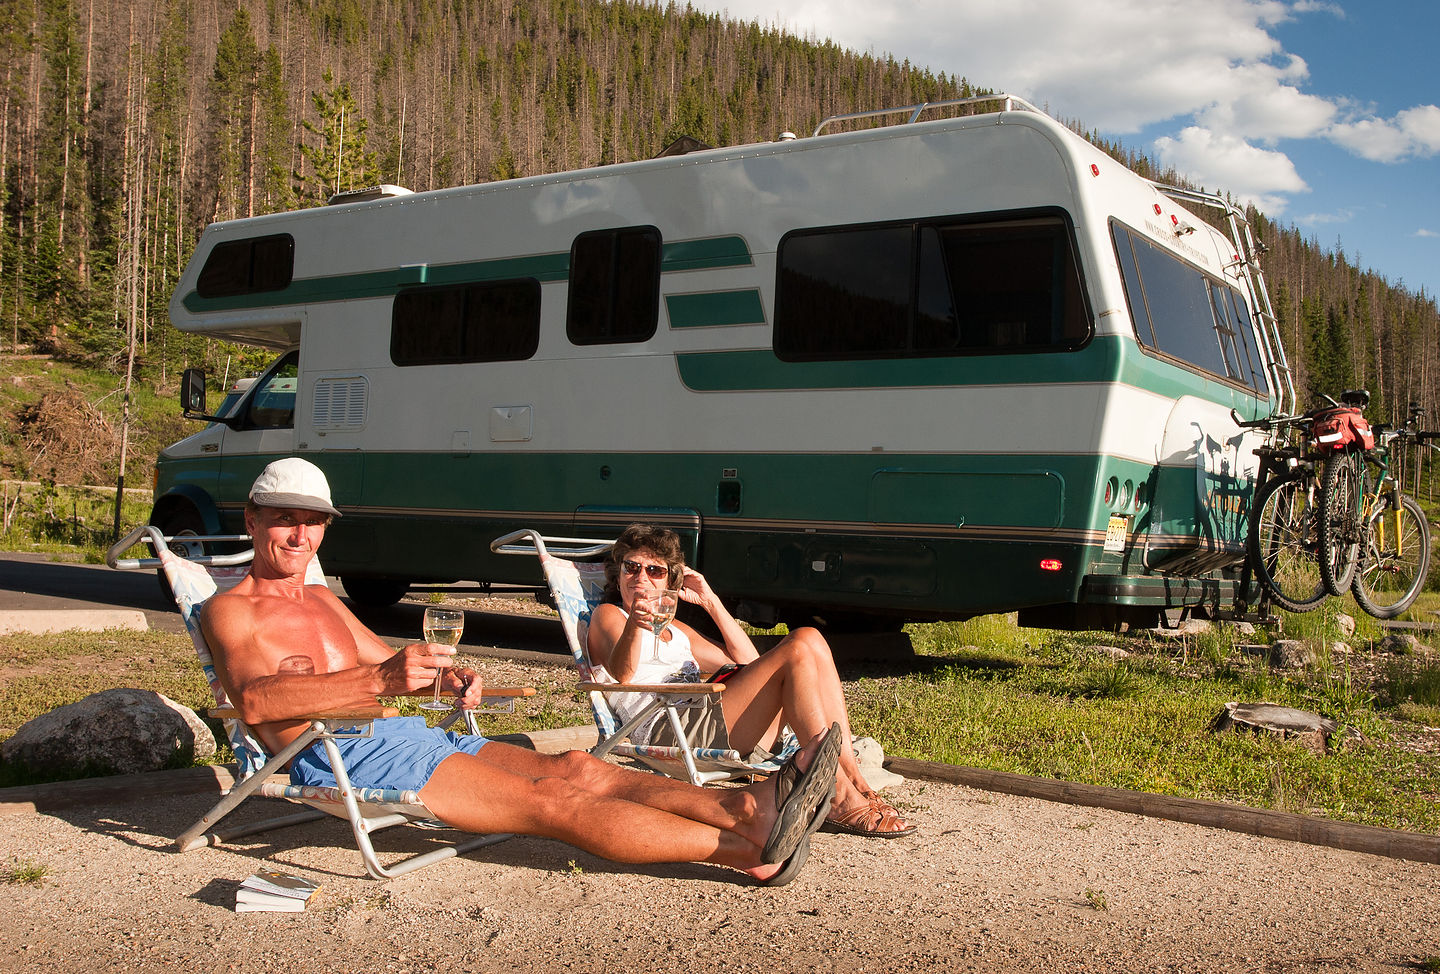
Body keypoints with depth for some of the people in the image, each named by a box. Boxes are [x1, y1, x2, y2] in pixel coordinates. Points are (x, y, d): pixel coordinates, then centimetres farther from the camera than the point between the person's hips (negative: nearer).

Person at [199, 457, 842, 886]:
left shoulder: (321, 599, 27)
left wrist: (447, 676, 5)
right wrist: (378, 681, -34)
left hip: (412, 737, 8)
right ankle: (755, 851, -27)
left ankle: (753, 807, -25)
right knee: (552, 804, -20)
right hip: (341, 757, -8)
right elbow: (254, 699, -19)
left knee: (572, 769, -13)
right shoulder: (230, 610, 2)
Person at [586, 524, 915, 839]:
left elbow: (747, 661, 27)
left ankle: (852, 777, -17)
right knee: (795, 653, -21)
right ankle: (839, 800, -28)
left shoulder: (675, 631, 34)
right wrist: (633, 625, -32)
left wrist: (710, 601, 21)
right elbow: (622, 673, -11)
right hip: (669, 730, -7)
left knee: (809, 638, -8)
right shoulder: (607, 615, 13)